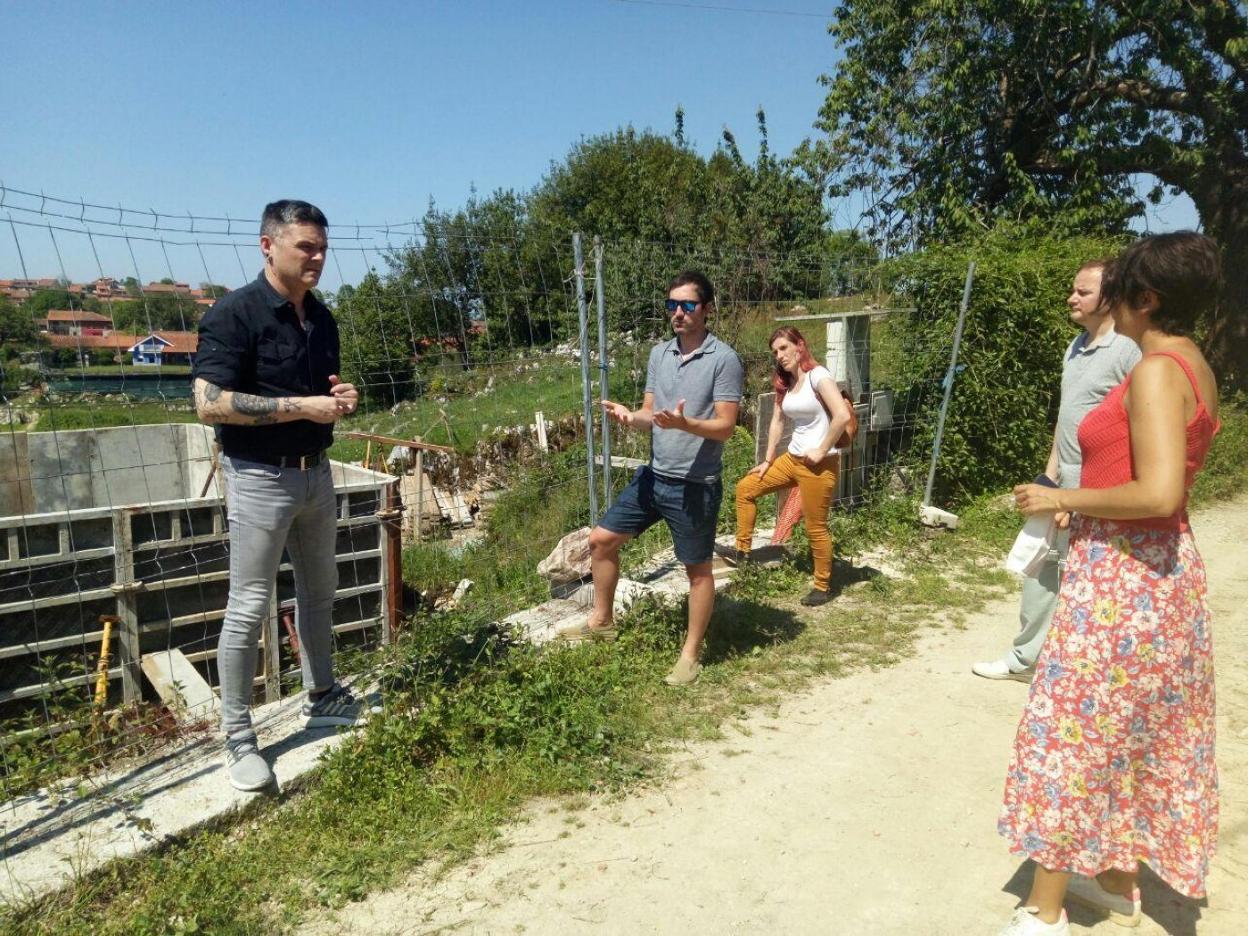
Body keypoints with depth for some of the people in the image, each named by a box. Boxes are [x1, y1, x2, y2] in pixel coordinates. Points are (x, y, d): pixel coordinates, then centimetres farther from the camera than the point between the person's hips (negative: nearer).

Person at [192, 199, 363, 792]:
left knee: (319, 591, 17)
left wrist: (342, 399, -3)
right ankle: (238, 736, 12)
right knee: (249, 606, -1)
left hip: (315, 472, 8)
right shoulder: (234, 314, -14)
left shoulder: (321, 318, 8)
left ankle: (321, 698, 35)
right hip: (261, 477, -7)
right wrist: (303, 407, -24)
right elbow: (209, 404, -22)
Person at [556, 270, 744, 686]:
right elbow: (650, 414, 9)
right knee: (601, 539, 11)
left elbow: (725, 427, -15)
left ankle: (690, 654, 23)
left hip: (695, 485, -7)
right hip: (653, 476, 7)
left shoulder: (724, 360, -12)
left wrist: (684, 423, -32)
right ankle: (602, 621, 30)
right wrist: (629, 415, -13)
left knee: (697, 569, 7)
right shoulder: (659, 353, 8)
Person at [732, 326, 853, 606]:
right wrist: (768, 460, 10)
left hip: (819, 464, -8)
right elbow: (776, 422, 14)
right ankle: (742, 550, 23)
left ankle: (822, 588, 17)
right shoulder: (784, 383, 10)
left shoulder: (818, 376, -15)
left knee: (815, 528, 0)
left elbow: (843, 416, -25)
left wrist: (822, 451, -18)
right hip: (792, 458, 9)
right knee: (745, 488, 13)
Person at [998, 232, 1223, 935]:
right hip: (1163, 567, 10)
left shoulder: (1155, 372, -19)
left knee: (1071, 734, 0)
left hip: (1123, 576, -10)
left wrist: (1061, 500, -18)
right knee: (1137, 734, 19)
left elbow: (1158, 493, -29)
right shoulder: (1196, 370, 11)